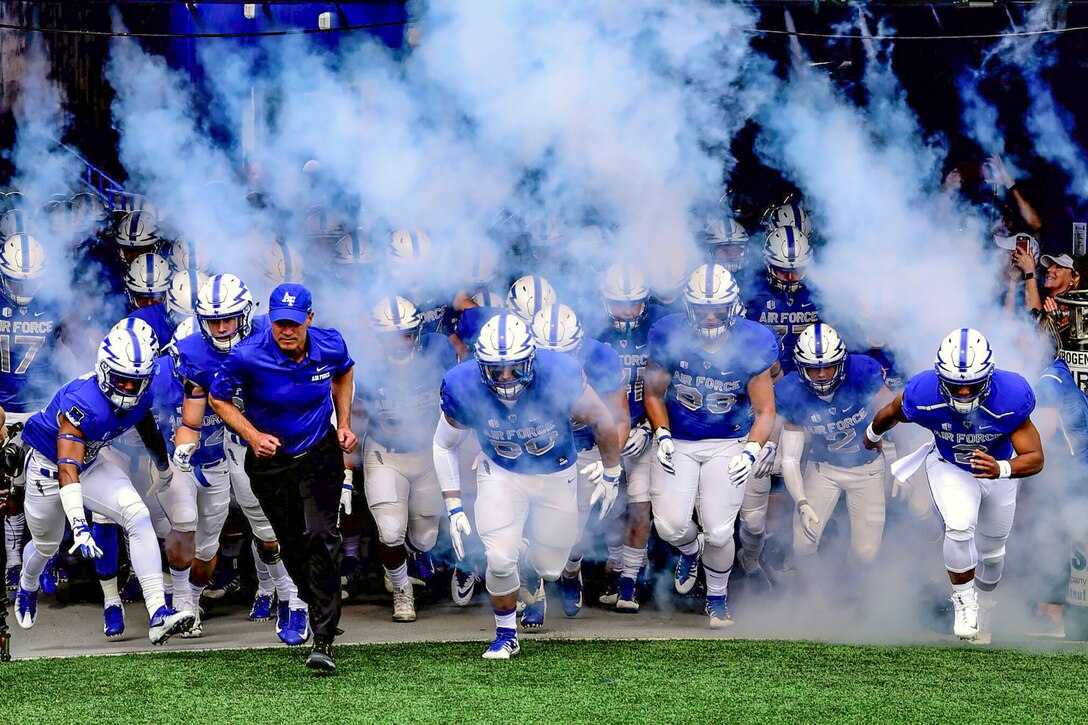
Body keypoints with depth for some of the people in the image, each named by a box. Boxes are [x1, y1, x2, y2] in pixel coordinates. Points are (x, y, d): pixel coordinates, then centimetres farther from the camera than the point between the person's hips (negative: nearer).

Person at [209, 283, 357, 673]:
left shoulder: (330, 347, -14)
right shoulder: (248, 356, -23)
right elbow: (218, 399, -7)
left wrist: (344, 424, 1)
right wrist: (253, 436, -20)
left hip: (320, 455, 0)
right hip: (270, 461, 0)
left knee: (321, 537, -16)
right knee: (292, 545, 13)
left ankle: (322, 640, -16)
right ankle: (317, 607, 42)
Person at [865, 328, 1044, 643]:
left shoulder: (1010, 398, -36)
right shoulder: (923, 395, -33)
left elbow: (1035, 458, -32)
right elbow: (890, 413, -8)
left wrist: (1002, 469, -53)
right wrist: (873, 434, 13)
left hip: (997, 468, 1)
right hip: (949, 467, -1)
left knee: (991, 551, 16)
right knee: (960, 527, -28)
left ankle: (983, 609, 45)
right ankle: (964, 600, -4)